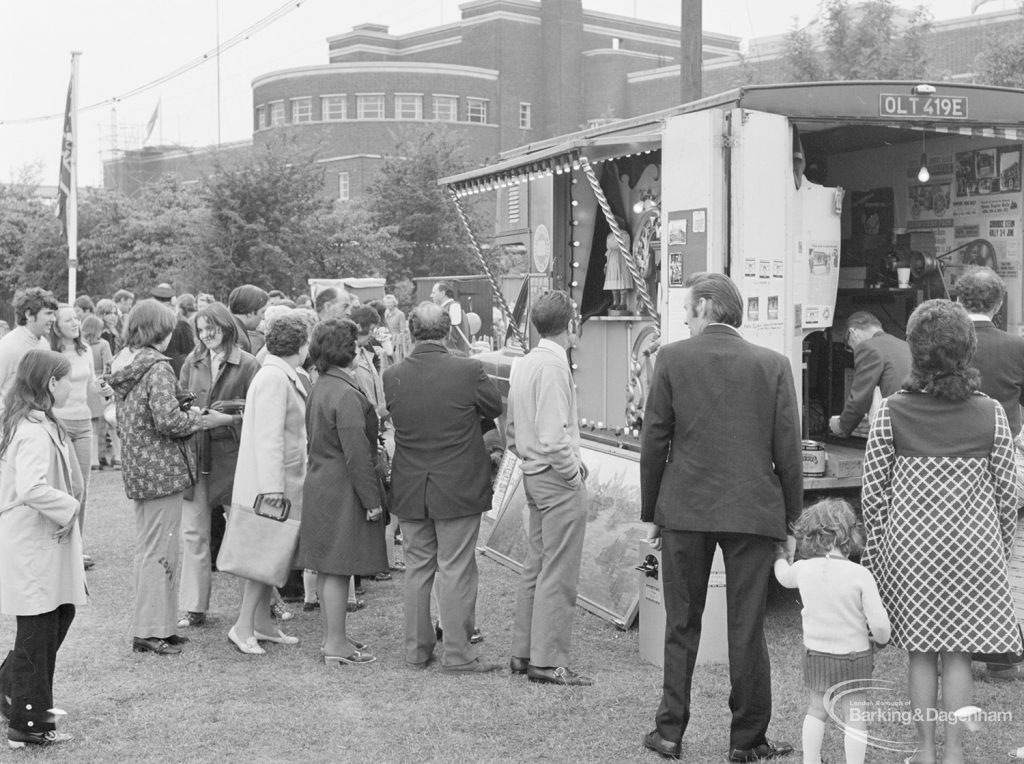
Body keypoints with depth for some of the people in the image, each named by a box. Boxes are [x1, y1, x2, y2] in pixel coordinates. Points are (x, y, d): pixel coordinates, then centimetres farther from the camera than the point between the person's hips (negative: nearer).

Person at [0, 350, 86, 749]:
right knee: (39, 630, 2)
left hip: (41, 541, 10)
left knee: (60, 614, 19)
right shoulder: (36, 431, -22)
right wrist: (69, 506, -20)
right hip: (34, 546, -10)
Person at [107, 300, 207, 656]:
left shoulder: (124, 365, 11)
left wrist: (187, 415, 15)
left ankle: (148, 625, 27)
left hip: (137, 468, 9)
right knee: (160, 550, 0)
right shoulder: (158, 366, -16)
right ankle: (152, 630, 6)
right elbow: (167, 420, -25)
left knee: (146, 549, 17)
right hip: (162, 469, -9)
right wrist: (198, 418, -6)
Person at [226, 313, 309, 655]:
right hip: (270, 482, -10)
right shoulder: (273, 378, -17)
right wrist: (272, 486, -25)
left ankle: (262, 622, 20)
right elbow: (268, 436, -22)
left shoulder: (283, 377, 16)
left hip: (284, 482, 10)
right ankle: (243, 626, -1)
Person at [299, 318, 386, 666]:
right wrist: (371, 500, -16)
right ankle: (336, 645, 4)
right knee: (338, 570, -3)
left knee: (327, 569, 15)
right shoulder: (346, 395, -20)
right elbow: (357, 454, -21)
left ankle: (333, 636, 26)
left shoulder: (319, 387, 11)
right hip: (342, 493, -10)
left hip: (320, 485, 10)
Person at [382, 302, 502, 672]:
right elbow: (495, 408, 0)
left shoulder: (392, 376, -7)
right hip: (458, 487, -3)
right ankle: (457, 652, 10)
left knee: (417, 569, 15)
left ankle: (417, 648, 24)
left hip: (409, 489, 4)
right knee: (456, 570, 5)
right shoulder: (468, 371, -15)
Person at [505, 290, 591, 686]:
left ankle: (523, 652, 23)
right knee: (558, 573, -3)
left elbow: (512, 430, 17)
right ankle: (547, 661, 2)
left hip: (534, 475, 9)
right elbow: (554, 434, -23)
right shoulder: (554, 364, -17)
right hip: (559, 480, -9)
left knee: (535, 567, 16)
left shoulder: (523, 364, 11)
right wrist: (573, 472, -11)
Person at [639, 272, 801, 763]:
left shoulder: (672, 358, -3)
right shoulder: (773, 365, 0)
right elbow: (787, 450, 0)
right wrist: (791, 519, 9)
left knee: (681, 626, 12)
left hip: (685, 510, 0)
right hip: (754, 513, 1)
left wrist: (650, 513, 8)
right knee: (747, 630, 8)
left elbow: (654, 441, -2)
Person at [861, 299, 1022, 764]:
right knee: (958, 655, 9)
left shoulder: (891, 413, -7)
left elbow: (873, 490, -4)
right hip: (972, 547, 0)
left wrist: (875, 548, 8)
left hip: (908, 546, 0)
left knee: (920, 653, 11)